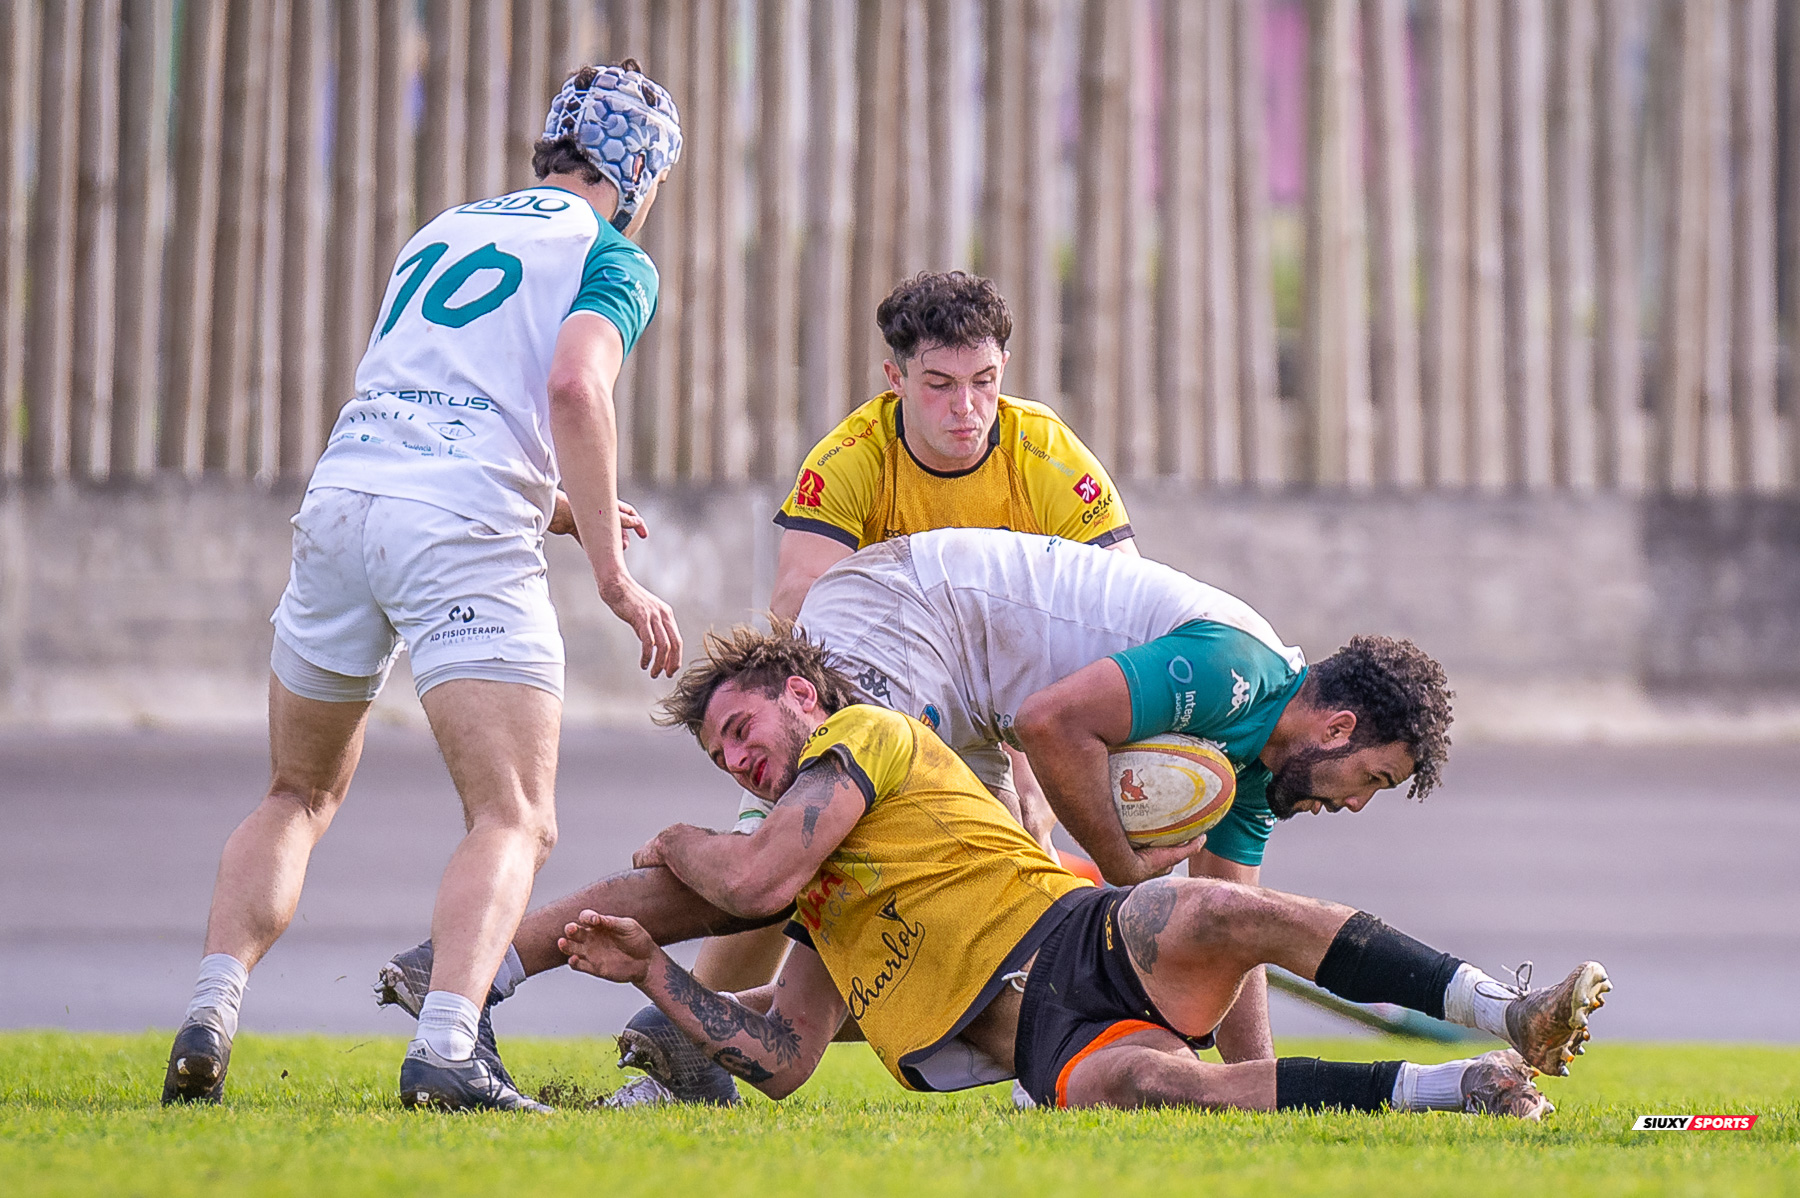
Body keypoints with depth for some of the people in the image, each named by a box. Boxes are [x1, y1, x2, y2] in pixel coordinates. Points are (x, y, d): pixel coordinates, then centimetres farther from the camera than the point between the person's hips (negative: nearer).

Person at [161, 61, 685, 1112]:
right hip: (464, 528, -6)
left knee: (299, 799, 22)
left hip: (341, 495, 6)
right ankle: (446, 1049, -28)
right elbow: (574, 384, -11)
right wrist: (614, 572, -11)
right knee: (516, 823, -6)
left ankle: (209, 1019, 6)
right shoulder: (613, 257, 8)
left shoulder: (443, 232, 28)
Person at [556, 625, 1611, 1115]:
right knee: (1125, 1084, -34)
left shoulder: (867, 733, 10)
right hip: (1043, 1038, 4)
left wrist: (680, 845, 20)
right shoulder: (820, 921, 33)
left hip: (1085, 937, -4)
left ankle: (1512, 1017, -41)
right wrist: (654, 971, 22)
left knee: (1216, 911, -39)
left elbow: (756, 877, -2)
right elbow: (779, 1060, 27)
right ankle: (1455, 1090, -42)